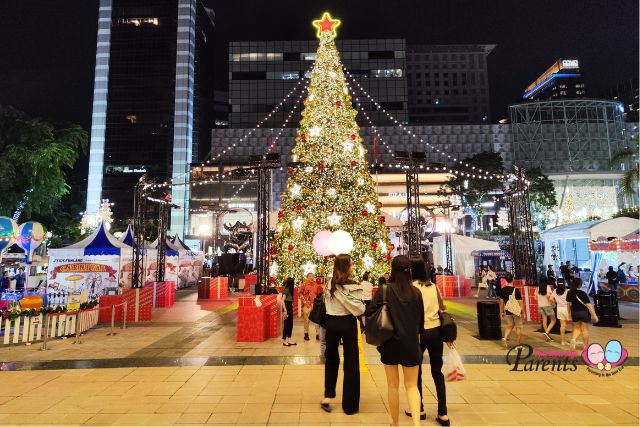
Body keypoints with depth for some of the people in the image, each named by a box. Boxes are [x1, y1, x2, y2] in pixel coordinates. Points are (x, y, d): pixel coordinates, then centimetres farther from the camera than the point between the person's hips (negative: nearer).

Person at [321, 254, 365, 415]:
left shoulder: (329, 285, 1)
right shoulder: (351, 285, -15)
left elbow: (327, 304, 6)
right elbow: (359, 309, -15)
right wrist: (361, 307, 4)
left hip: (331, 323, 5)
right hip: (347, 324, -4)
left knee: (331, 359, 22)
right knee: (351, 362, 8)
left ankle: (328, 396, 21)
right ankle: (349, 404, 17)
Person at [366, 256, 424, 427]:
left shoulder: (384, 290, -12)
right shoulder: (416, 292, -4)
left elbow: (369, 313, -12)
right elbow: (420, 320, 5)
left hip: (390, 343, -1)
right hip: (411, 344, 2)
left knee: (393, 385, 15)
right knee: (411, 385, 14)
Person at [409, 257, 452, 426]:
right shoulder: (433, 286, 8)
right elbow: (442, 310, 10)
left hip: (419, 332, -5)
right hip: (436, 331, 5)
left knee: (416, 371, 13)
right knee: (437, 371, 12)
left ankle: (419, 409, 25)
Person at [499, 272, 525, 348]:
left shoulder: (502, 290, -3)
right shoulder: (516, 290, -16)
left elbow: (501, 302, 4)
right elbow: (520, 302, -14)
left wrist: (501, 312, 13)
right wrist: (523, 312, -4)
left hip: (508, 311, 4)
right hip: (516, 311, -4)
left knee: (510, 325, 21)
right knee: (518, 327, 11)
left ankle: (505, 338, 1)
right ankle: (518, 344, 17)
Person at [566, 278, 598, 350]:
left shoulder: (569, 293, -3)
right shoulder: (582, 293, -19)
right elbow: (588, 305, -19)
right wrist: (594, 315, -14)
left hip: (574, 313, 4)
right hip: (584, 313, -4)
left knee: (577, 328, 17)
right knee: (585, 329, 10)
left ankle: (574, 339, -8)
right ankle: (586, 346, 21)